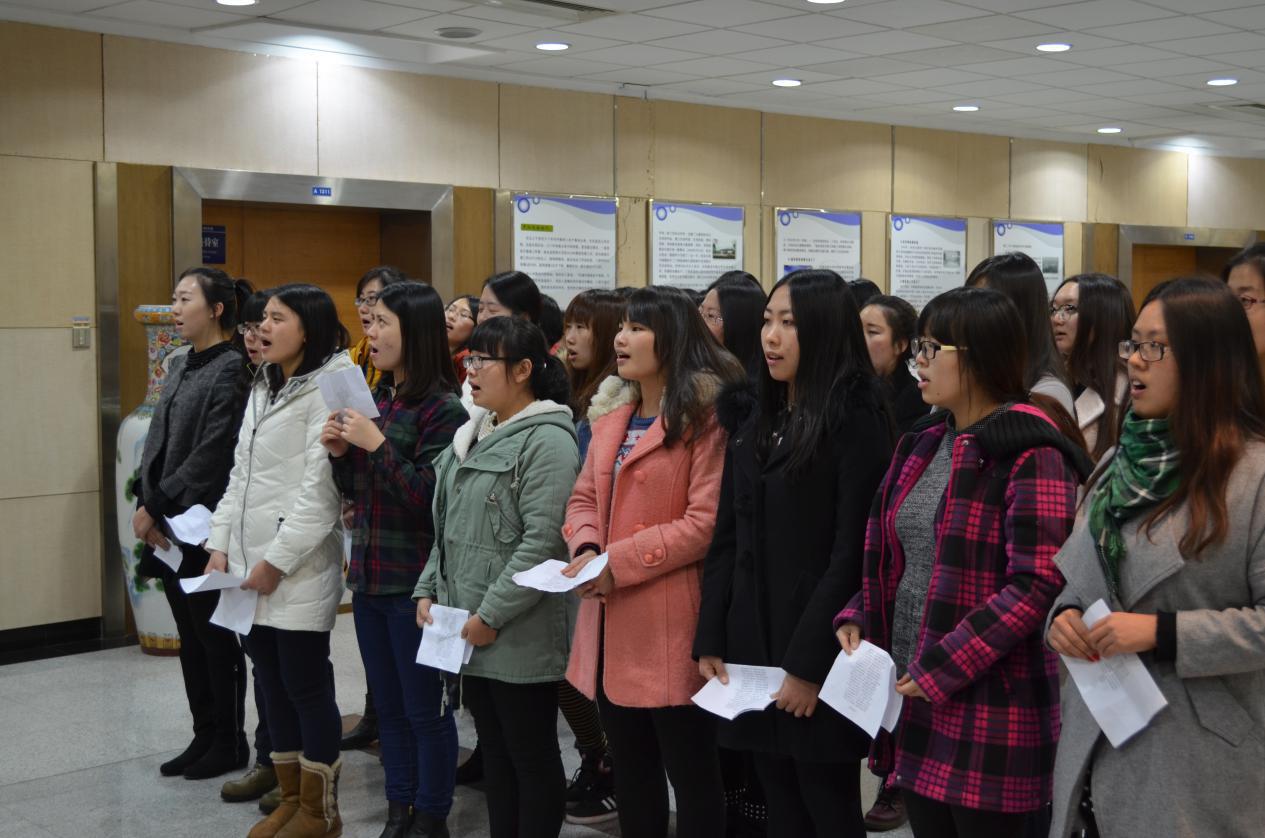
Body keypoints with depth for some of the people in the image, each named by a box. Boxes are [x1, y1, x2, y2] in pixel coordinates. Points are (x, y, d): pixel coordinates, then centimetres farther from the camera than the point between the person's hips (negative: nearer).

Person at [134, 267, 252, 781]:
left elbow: (210, 455, -18)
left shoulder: (232, 369, -14)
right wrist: (145, 504, -3)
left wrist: (157, 506, -14)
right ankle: (204, 738, 25)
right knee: (190, 638, 14)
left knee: (216, 640, 3)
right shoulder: (180, 366, 12)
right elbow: (157, 442, 10)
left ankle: (230, 743, 16)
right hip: (169, 527, 8)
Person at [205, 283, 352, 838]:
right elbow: (240, 474, 17)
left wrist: (277, 560, -17)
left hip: (298, 567, -8)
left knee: (307, 686, 0)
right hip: (252, 564, 8)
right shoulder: (262, 390, 16)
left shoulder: (325, 391, -12)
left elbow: (319, 489, -17)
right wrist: (221, 543, 7)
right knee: (272, 683, 14)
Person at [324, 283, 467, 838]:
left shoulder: (441, 408, -13)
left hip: (415, 583, -8)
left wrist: (377, 444, -21)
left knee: (425, 708, 5)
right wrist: (340, 453, -2)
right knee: (388, 705, 16)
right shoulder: (377, 398, 9)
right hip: (370, 577, 8)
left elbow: (431, 496, -20)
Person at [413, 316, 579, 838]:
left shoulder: (547, 440, -15)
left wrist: (491, 615, -21)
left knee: (532, 757, 3)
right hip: (470, 631, 9)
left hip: (519, 635, -9)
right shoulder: (473, 433, 14)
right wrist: (429, 590, 9)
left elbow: (543, 541, -22)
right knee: (494, 752, 17)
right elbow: (450, 527, 20)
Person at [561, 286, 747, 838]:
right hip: (612, 622, 8)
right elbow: (585, 498, 15)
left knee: (690, 770, 4)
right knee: (630, 767, 18)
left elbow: (706, 522, -18)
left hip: (670, 624, -8)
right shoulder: (611, 411, 14)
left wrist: (618, 561, -18)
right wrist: (585, 550, -6)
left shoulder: (706, 413, -11)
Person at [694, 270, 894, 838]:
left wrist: (809, 663, -17)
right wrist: (709, 641, 5)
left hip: (818, 648, -6)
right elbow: (728, 539, 12)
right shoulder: (752, 418, 13)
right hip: (751, 642, 6)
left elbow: (851, 552, -14)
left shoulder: (856, 422, -9)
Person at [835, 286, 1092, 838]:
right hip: (913, 700, 7)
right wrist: (858, 618, 2)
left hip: (990, 711, -7)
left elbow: (1036, 585, -18)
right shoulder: (924, 447, 12)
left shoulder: (1032, 455, -13)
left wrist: (943, 668, -19)